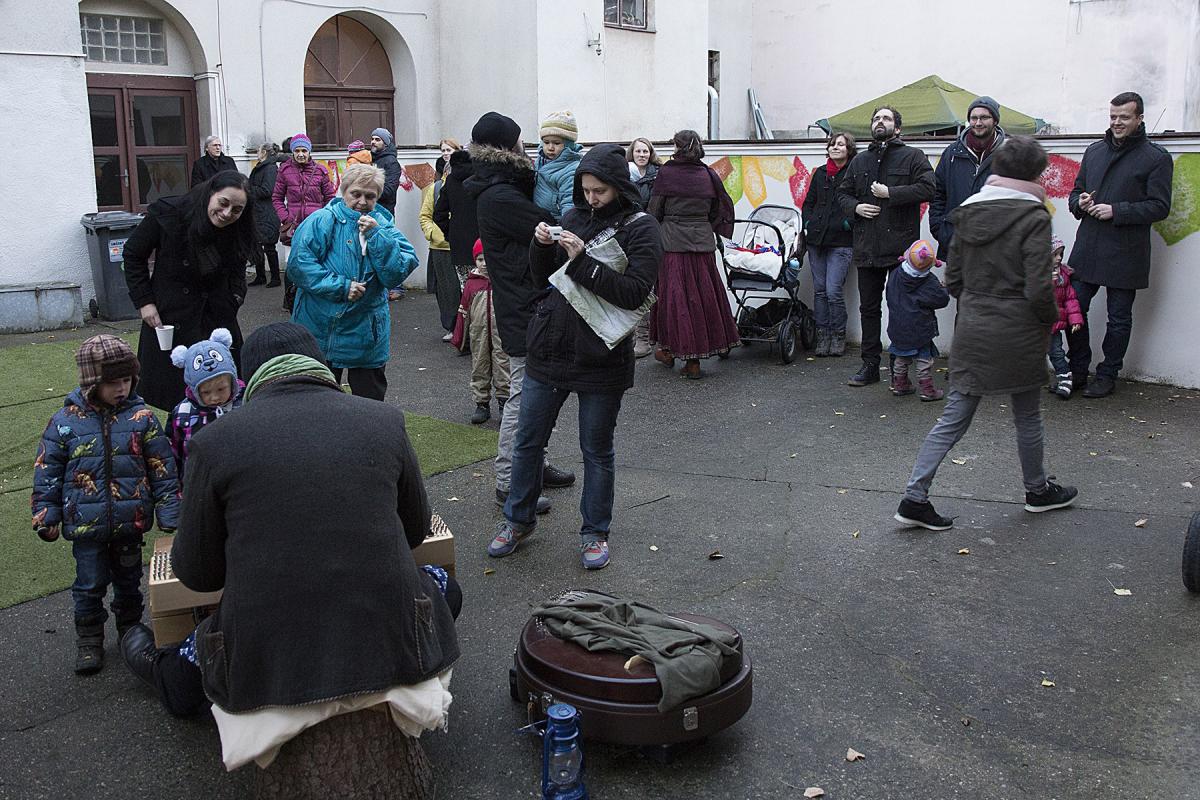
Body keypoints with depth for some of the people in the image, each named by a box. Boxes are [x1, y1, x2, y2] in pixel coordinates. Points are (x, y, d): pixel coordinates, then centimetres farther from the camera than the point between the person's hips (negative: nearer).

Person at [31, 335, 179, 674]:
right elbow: (47, 472, 2)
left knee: (129, 580, 17)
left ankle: (131, 629, 37)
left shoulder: (142, 417, -6)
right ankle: (89, 639, 28)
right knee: (90, 585, 10)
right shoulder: (65, 421, -6)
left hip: (131, 520, 1)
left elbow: (162, 468, -2)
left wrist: (170, 515, -4)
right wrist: (46, 517, 1)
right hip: (86, 522, -1)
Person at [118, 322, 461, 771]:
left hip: (268, 664, 0)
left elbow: (196, 573, 3)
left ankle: (161, 671, 63)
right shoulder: (384, 420, -1)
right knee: (443, 586, 33)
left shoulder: (215, 442, -5)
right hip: (387, 649, 1)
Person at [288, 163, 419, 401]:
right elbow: (299, 263, -16)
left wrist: (376, 236, -18)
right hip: (321, 326, -2)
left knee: (370, 399, 12)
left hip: (367, 331, 2)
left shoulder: (384, 227, 2)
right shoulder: (321, 221, -7)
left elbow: (396, 275, -10)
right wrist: (340, 286, -21)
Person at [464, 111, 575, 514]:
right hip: (523, 307, -10)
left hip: (528, 302, 10)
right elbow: (551, 231, -17)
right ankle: (508, 482, 4)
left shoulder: (504, 189, 13)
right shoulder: (499, 197, -19)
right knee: (523, 393, -4)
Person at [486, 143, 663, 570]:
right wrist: (541, 246, -7)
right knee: (528, 440, 14)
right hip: (549, 350, 5)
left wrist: (581, 261, -23)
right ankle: (518, 519, 33)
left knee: (597, 451, 10)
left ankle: (594, 532, 28)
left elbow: (635, 291, -19)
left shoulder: (640, 228, -7)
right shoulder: (573, 218, 7)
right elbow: (544, 278, 13)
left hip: (600, 358, -4)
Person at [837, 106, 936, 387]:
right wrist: (855, 207, 0)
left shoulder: (913, 157, 2)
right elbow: (843, 192, 22)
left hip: (901, 246, -5)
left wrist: (890, 193, -14)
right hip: (867, 246, 5)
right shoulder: (860, 161, 18)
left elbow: (927, 189, -10)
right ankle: (870, 365, 17)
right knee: (869, 308, 9)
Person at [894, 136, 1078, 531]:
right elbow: (1038, 289, -17)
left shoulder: (969, 212, 5)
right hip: (1017, 332, -5)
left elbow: (952, 279, 9)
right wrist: (1051, 317, 1)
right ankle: (1038, 491, 35)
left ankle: (914, 497, 1)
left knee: (954, 417, 7)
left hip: (972, 329, 5)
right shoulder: (1033, 218, -13)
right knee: (1027, 416, 15)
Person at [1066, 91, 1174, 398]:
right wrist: (1079, 202, -2)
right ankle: (1077, 370, 20)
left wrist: (1116, 211, -18)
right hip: (1086, 249, 5)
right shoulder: (1094, 152, 14)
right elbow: (1076, 191, 21)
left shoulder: (1156, 158, -3)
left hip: (1125, 254, -5)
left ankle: (1107, 376, 17)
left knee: (1119, 318, 6)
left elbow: (1160, 206, -8)